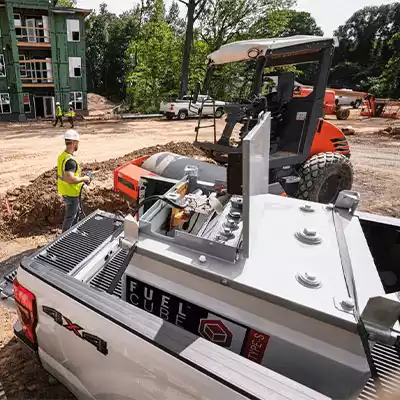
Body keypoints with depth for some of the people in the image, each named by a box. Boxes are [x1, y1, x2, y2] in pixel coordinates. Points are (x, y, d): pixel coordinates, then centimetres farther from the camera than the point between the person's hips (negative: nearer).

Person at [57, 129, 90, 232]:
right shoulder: (70, 160, -27)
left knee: (76, 212, 26)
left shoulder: (62, 156, 4)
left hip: (65, 191, 10)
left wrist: (80, 179, 11)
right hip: (71, 194, -10)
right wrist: (84, 179, -19)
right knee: (70, 217, 7)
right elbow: (70, 179, -33)